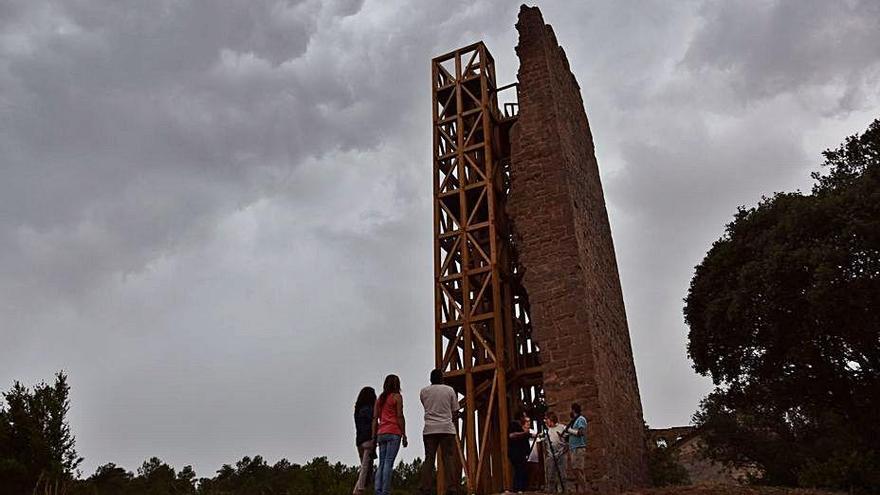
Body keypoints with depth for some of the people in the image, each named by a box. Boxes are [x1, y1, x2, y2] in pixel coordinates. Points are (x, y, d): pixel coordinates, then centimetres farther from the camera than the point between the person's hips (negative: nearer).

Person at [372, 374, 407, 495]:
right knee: (389, 463, -8)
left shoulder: (380, 398, 17)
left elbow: (375, 418, 13)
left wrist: (374, 436, 14)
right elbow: (400, 416, -6)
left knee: (381, 464, 7)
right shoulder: (397, 396, 0)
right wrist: (404, 435, -3)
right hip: (394, 433, -5)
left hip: (381, 434, 5)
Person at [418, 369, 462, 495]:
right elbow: (454, 411, 9)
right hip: (447, 428, -1)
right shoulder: (449, 390, 6)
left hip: (429, 429, 1)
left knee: (429, 459, 3)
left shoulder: (423, 391, 8)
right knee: (448, 458, 0)